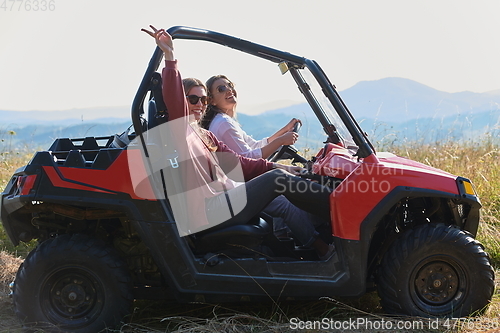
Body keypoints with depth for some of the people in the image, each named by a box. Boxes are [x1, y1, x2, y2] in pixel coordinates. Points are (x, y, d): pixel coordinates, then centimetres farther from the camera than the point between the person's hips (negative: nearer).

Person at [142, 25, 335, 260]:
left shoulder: (203, 134, 22)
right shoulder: (178, 130, -4)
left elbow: (235, 162, 20)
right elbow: (174, 102, -26)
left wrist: (274, 167, 12)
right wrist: (169, 58, -34)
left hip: (221, 200, 9)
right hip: (206, 213, -9)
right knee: (277, 180, -11)